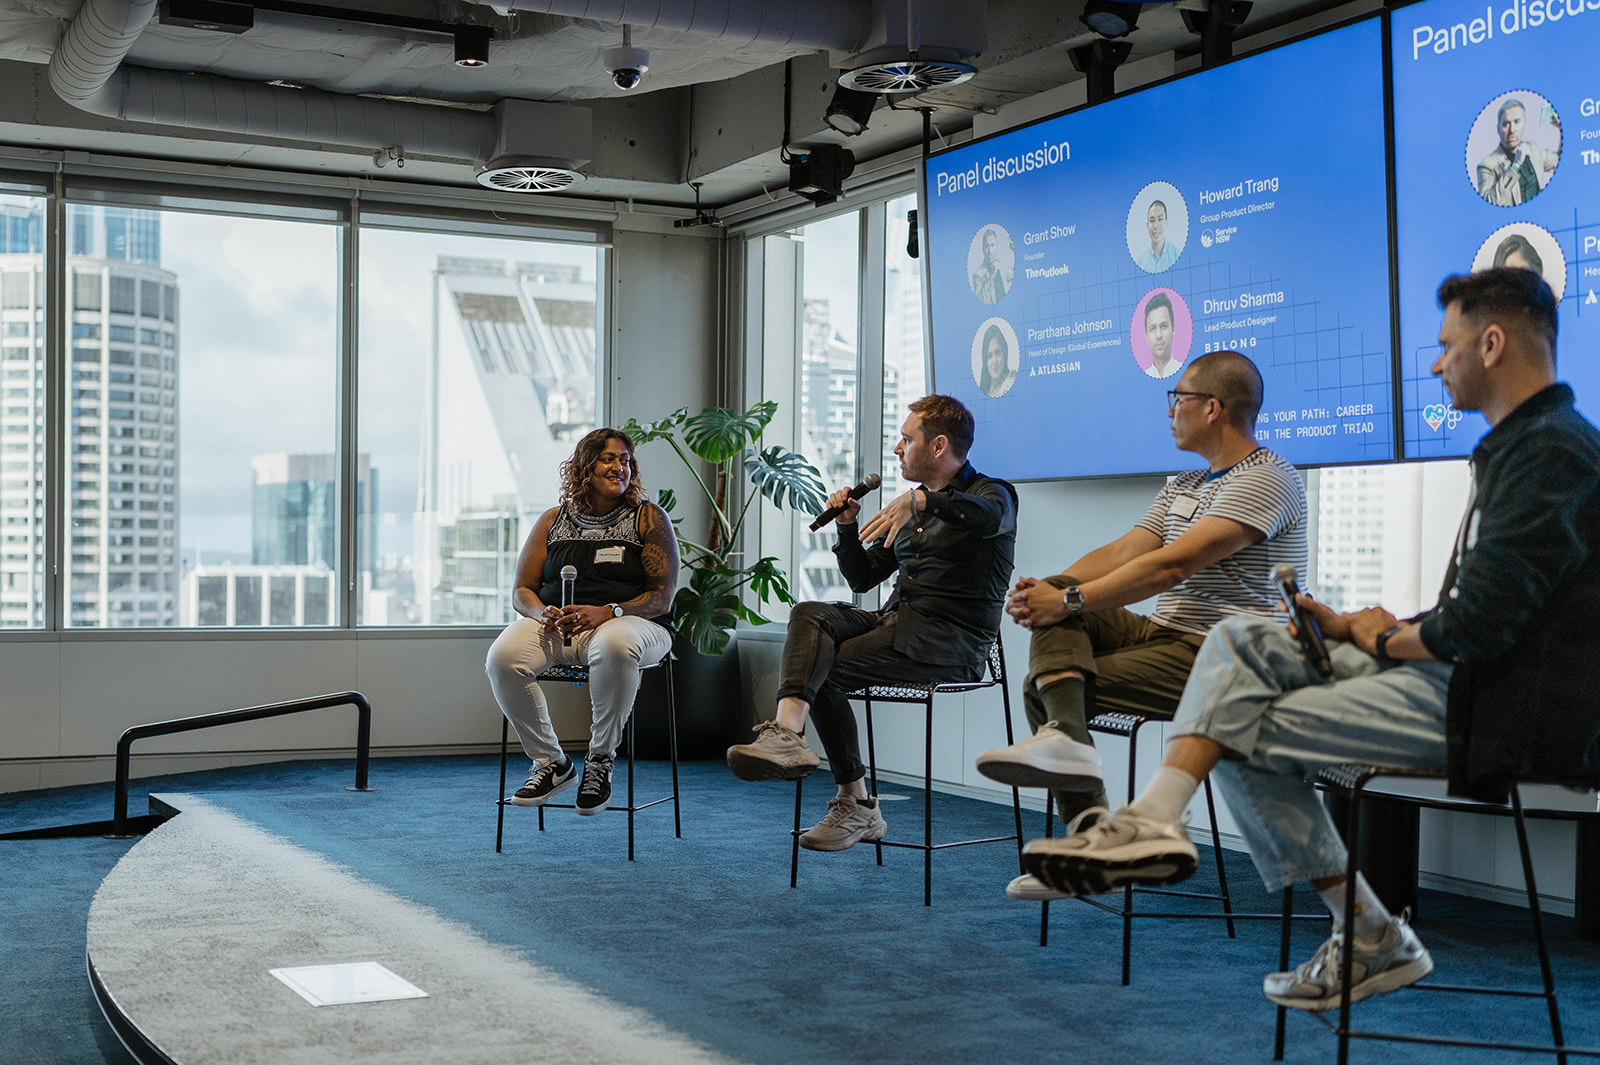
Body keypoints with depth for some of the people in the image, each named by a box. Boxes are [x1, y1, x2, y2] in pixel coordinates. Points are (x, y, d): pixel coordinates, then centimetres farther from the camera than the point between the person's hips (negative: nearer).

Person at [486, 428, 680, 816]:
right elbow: (522, 591, 14)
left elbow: (662, 597, -2)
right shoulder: (553, 521, 15)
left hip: (630, 622, -3)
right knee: (502, 657, -28)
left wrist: (606, 613, -20)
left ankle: (600, 760, -20)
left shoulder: (648, 519, 6)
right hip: (554, 625, 3)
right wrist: (542, 613, -11)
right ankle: (551, 763, -10)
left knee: (614, 646, -41)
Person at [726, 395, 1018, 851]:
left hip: (952, 637, -7)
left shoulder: (992, 493, 2)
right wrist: (848, 526, 7)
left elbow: (986, 515, -27)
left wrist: (921, 499, -44)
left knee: (824, 671, -20)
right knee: (810, 614, -21)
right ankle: (787, 730, -42)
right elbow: (862, 578, 24)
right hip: (897, 620, 7)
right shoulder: (910, 508, 25)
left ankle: (855, 803, -13)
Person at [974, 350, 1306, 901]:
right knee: (1055, 615, -14)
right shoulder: (1182, 487, 21)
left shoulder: (1269, 479, -11)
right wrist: (1045, 591, -6)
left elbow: (1174, 566, -20)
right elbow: (1119, 553, 11)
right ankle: (1064, 736, -30)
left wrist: (1070, 600, -20)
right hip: (1161, 636, 9)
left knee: (1041, 687, -16)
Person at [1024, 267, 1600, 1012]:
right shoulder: (1518, 445, 18)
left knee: (1242, 730, -8)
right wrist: (1352, 628, 8)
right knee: (1239, 644, 0)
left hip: (1505, 708, -10)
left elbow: (1475, 627, -24)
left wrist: (1385, 642, -3)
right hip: (1459, 675, 10)